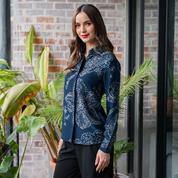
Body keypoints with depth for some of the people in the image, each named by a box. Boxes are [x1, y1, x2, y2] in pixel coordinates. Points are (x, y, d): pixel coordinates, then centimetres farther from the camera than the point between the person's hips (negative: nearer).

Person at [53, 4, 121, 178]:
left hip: (93, 140, -6)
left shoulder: (108, 60, -9)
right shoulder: (75, 58, 10)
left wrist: (106, 147, -12)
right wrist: (63, 136, 15)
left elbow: (113, 107, -10)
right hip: (70, 140, 6)